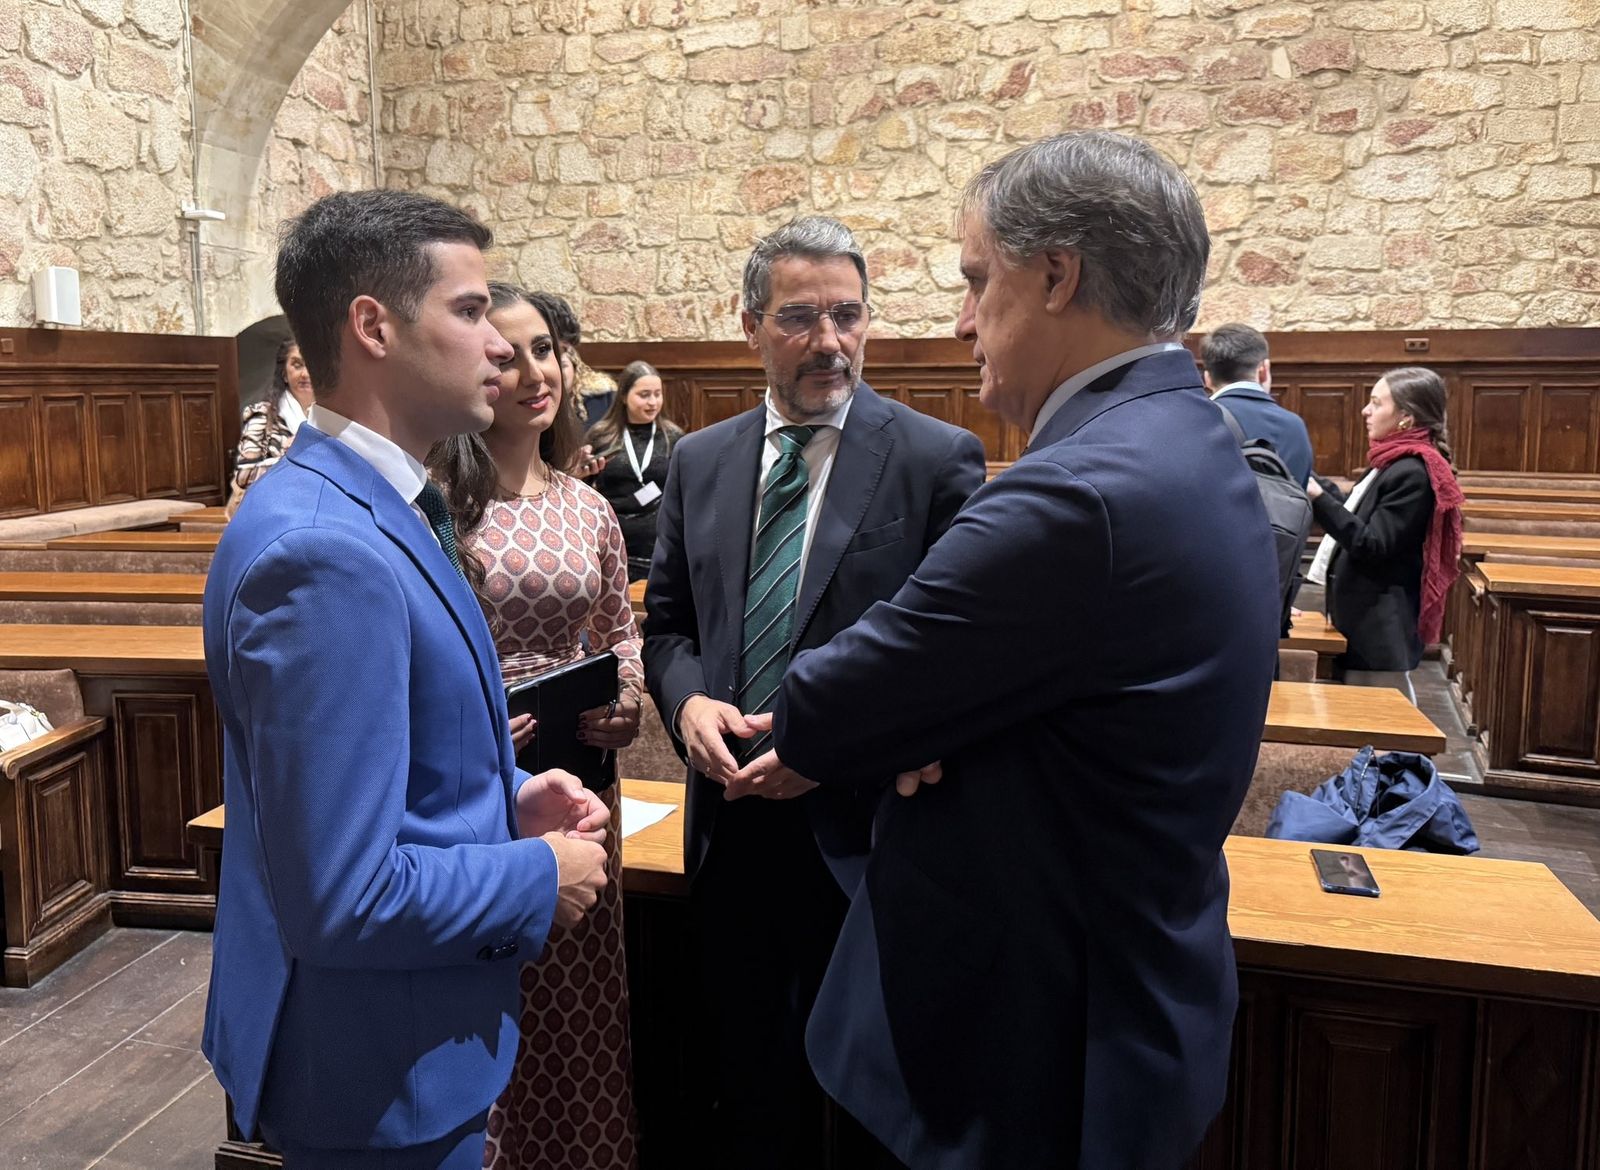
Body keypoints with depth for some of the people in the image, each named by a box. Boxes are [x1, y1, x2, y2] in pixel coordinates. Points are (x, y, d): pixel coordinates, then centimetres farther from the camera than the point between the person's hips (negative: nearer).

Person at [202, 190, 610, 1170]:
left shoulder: (372, 505, 3)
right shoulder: (328, 550, -29)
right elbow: (346, 897, -30)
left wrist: (508, 796, 1)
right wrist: (540, 878, -16)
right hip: (380, 1070, -9)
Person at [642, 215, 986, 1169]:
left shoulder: (939, 459, -9)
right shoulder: (700, 461, 6)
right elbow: (668, 618, 12)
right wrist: (687, 698, -8)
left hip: (862, 830, -4)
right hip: (732, 818, 4)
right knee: (752, 1088, 22)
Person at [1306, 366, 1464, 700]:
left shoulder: (1413, 473, -19)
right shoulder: (1396, 463, 11)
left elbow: (1371, 546, -21)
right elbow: (1357, 517, 16)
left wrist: (1319, 499, -24)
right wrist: (1314, 484, 13)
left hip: (1380, 626, -10)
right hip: (1367, 619, 10)